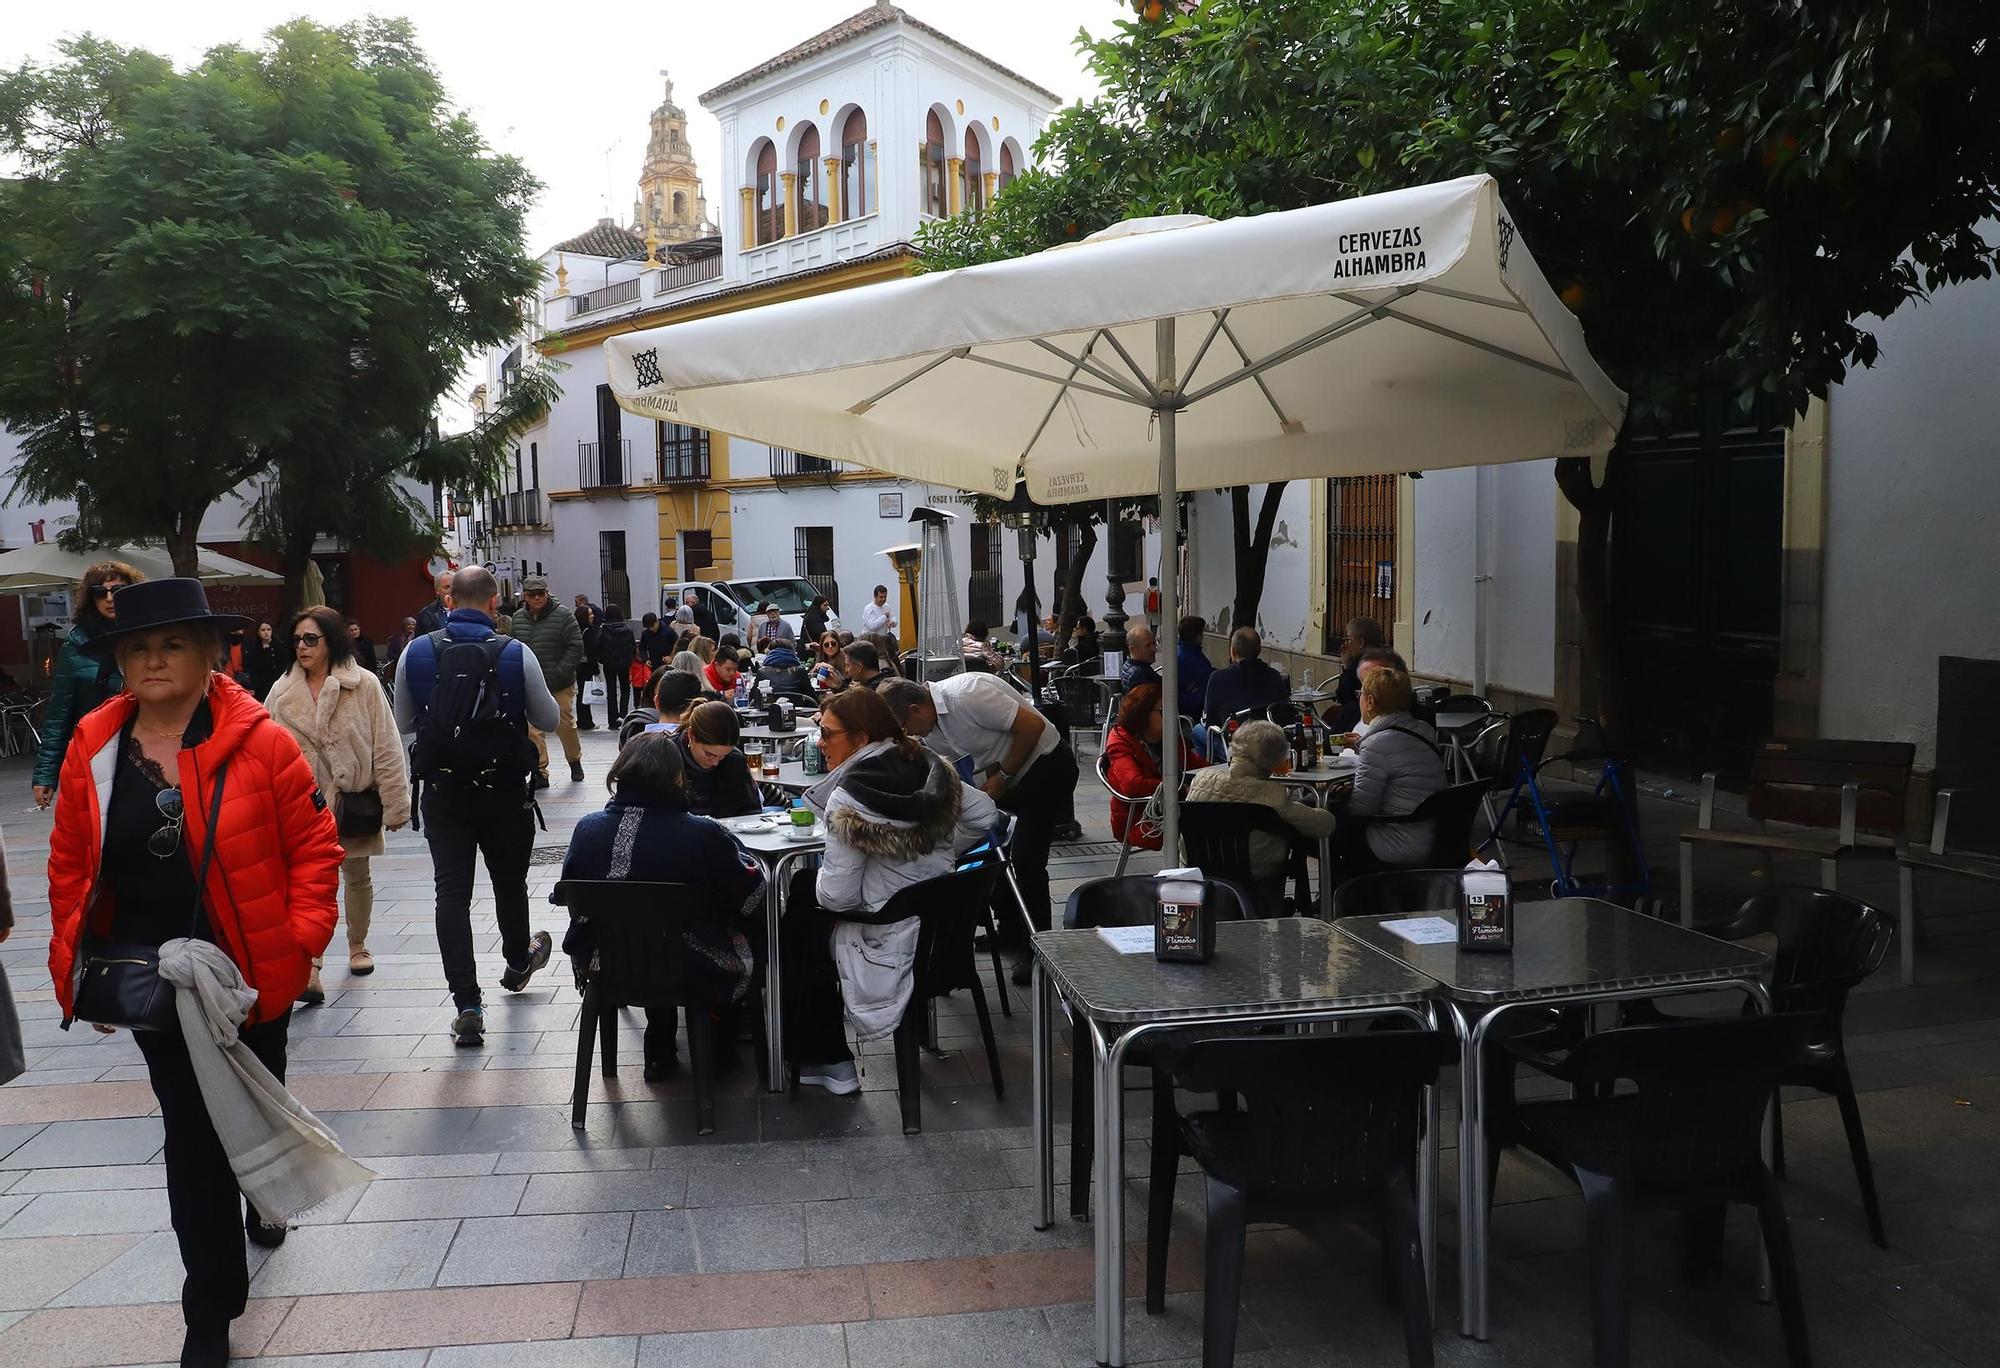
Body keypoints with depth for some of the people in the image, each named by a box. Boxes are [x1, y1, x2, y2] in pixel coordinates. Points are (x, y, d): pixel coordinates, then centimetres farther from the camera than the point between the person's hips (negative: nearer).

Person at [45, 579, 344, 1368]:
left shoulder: (259, 741, -13)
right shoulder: (92, 749, -4)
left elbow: (313, 845, -9)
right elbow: (70, 867, 4)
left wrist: (302, 936, -16)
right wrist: (77, 969, 2)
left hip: (251, 971, -1)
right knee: (191, 1130, 5)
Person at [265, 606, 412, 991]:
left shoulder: (364, 685, -7)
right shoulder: (283, 691, 1)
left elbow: (386, 749, -6)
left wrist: (395, 805, -7)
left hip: (354, 797, 0)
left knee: (357, 876, 17)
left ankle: (358, 945, 38)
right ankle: (308, 969, -14)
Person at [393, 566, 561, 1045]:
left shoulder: (416, 652, -4)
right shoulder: (516, 653, -11)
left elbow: (403, 723, 8)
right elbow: (549, 720, 0)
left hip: (442, 793, 1)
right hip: (504, 792, -1)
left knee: (452, 891, 2)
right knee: (510, 881, 19)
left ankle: (467, 1005, -2)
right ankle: (518, 964, 43)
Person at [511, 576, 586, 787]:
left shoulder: (563, 615, -7)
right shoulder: (518, 618, 6)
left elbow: (575, 648, -10)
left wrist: (556, 676, -15)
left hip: (559, 686, -3)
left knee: (565, 726, 5)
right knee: (533, 730, -1)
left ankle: (575, 762, 31)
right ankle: (539, 773, 7)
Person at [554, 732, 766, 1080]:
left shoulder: (587, 829, -15)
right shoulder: (702, 835, -27)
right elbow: (750, 897, -14)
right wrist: (746, 858, 6)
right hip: (694, 974, -4)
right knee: (755, 925, 24)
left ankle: (659, 1050, 42)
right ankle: (722, 1036, 44)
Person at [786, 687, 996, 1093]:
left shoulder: (847, 800, -22)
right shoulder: (931, 771, -3)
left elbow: (837, 895, -21)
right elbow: (983, 815, 8)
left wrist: (818, 882, 1)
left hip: (889, 945, -7)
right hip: (942, 922, 7)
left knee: (799, 924, 20)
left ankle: (826, 1059, 29)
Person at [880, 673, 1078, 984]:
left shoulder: (967, 695, -28)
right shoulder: (930, 728, 0)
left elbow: (1032, 725, -27)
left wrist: (1002, 777, -19)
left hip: (1047, 764, -9)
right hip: (1005, 775, 9)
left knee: (1027, 860, -12)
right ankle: (1010, 932, 28)